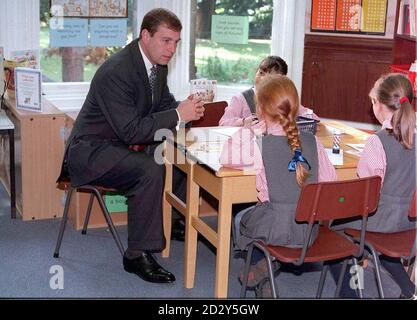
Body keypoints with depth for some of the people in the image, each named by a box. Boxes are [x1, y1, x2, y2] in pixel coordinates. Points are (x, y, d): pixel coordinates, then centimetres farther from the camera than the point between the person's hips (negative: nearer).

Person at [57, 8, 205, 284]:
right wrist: (178, 115, -29)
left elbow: (164, 103, 15)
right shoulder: (115, 72, -26)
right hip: (93, 150, -9)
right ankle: (137, 255, -20)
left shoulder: (158, 64, 1)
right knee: (151, 171, -30)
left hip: (124, 143, 9)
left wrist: (186, 108, -8)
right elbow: (131, 131, -28)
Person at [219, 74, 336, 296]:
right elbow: (329, 180, -2)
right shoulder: (312, 142, -5)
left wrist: (251, 130, -6)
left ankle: (258, 266, 27)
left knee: (240, 219, 28)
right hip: (309, 230, 4)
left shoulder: (259, 146, -16)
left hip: (275, 230, -4)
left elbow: (225, 158, -10)